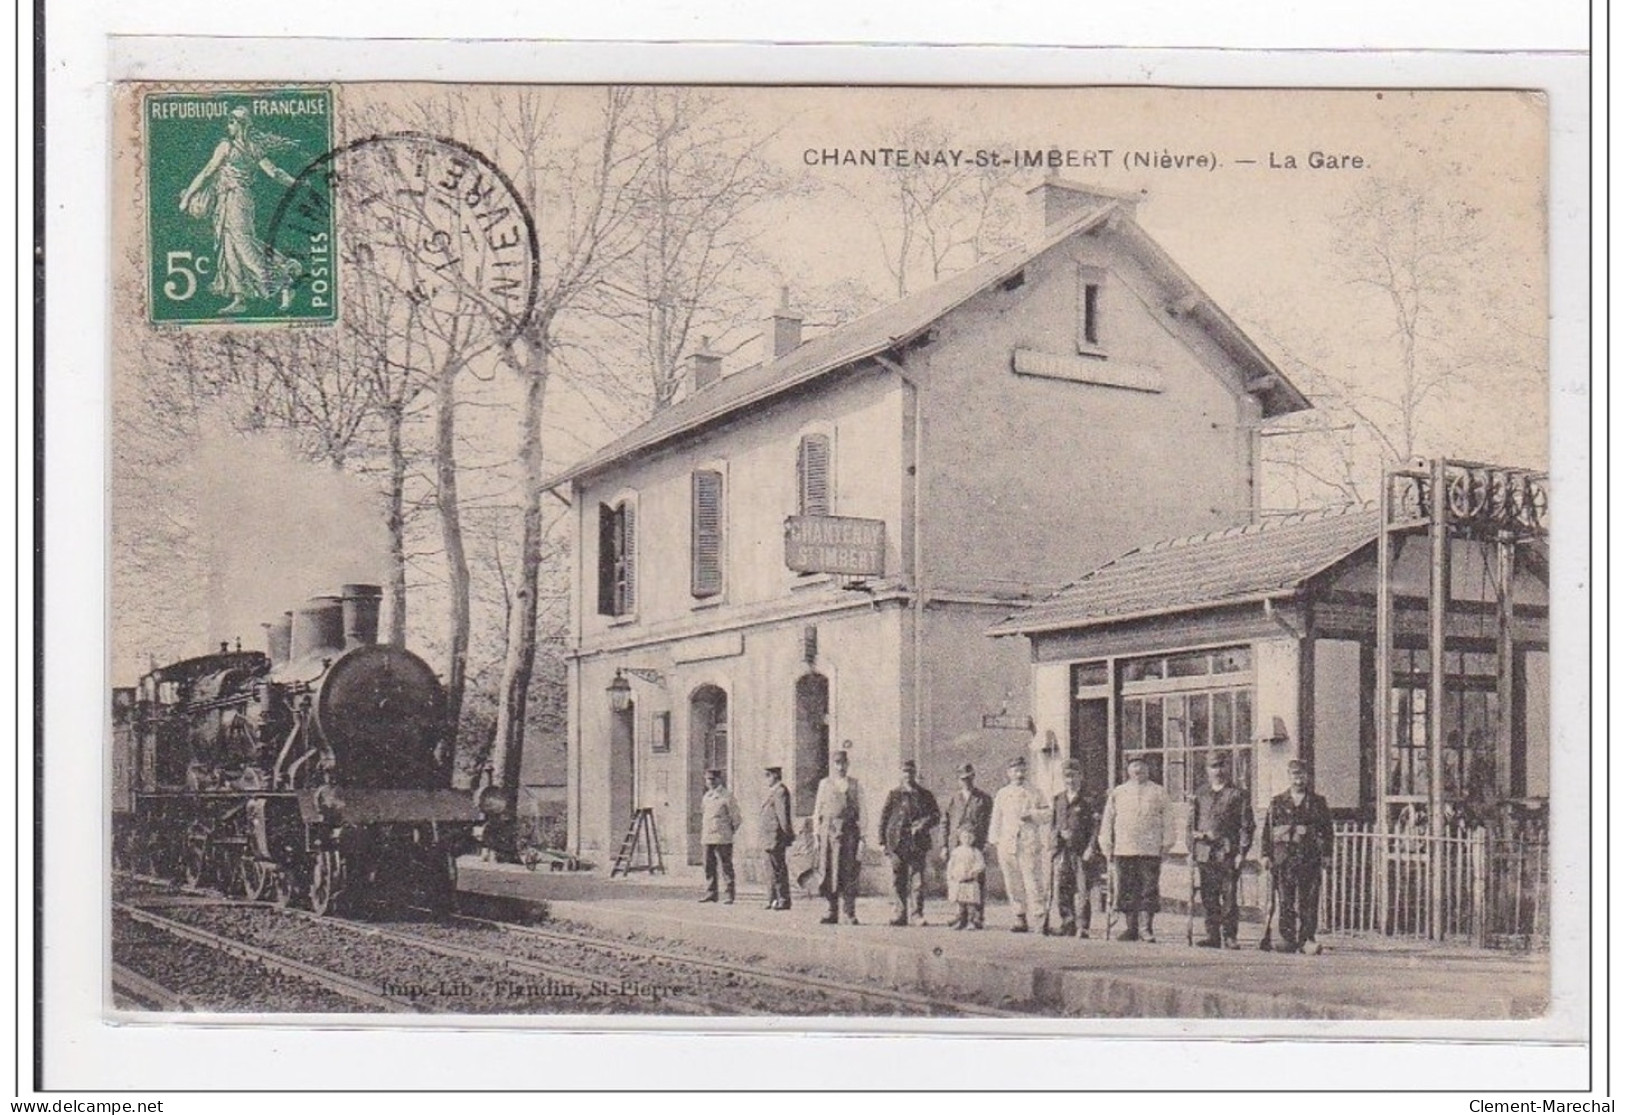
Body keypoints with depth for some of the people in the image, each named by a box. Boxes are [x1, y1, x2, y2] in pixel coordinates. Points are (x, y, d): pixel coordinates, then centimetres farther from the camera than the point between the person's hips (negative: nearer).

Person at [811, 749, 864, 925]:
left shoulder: (855, 785, 9)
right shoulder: (825, 784, 11)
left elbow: (861, 811, 8)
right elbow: (817, 810, 11)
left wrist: (861, 836, 0)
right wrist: (817, 834, 3)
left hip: (849, 831, -1)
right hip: (829, 830, 1)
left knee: (849, 872, -4)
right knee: (828, 870, -2)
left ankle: (850, 913, 1)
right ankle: (832, 911, 6)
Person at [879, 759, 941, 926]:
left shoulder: (925, 795, 10)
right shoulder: (894, 795, 9)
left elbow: (936, 815, 10)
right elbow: (884, 818, 9)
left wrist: (924, 824, -11)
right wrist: (882, 842, 2)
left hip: (918, 843, -1)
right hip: (897, 842, 1)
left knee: (918, 879, -6)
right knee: (899, 881, 3)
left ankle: (918, 914, -1)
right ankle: (901, 914, 10)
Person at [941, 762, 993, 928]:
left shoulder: (985, 798, 8)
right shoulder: (954, 799, 15)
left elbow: (989, 821, 5)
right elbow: (945, 822, 16)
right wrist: (945, 846, 9)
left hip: (977, 845, -3)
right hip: (956, 845, 3)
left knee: (978, 881, -7)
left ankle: (977, 918, -4)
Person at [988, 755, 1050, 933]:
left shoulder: (1034, 794, 8)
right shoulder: (1002, 795, 14)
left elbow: (1047, 815, 6)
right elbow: (996, 820, 17)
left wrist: (1031, 815, -10)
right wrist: (995, 841, 10)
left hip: (1029, 844, -3)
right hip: (1007, 843, 3)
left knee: (1031, 879, -12)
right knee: (1013, 883, 4)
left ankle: (1039, 916, -12)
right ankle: (1020, 919, 10)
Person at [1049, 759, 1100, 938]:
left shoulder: (1087, 800, 0)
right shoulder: (1058, 800, 14)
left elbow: (1094, 827, -2)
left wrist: (1090, 849, -13)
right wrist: (1052, 851, 11)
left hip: (1082, 851, -4)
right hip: (1062, 851, 4)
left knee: (1083, 892, -3)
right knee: (1061, 892, 1)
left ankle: (1083, 927, 3)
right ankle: (1068, 924, 12)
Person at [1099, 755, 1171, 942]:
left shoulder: (1159, 793, 9)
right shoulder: (1117, 793, 13)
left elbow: (1166, 820, 8)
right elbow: (1107, 819, 14)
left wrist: (1165, 844, 1)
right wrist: (1107, 846, 8)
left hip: (1150, 850, -2)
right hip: (1123, 849, 2)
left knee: (1149, 889, -4)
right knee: (1127, 890, 3)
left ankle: (1148, 929, 3)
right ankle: (1131, 928, 11)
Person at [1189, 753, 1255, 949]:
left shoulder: (1238, 794, 3)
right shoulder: (1201, 794, 15)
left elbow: (1246, 826, 0)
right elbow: (1192, 823, 18)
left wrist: (1242, 852, -8)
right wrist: (1191, 849, 10)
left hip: (1228, 853, -4)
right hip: (1204, 852, 4)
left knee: (1229, 896, -4)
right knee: (1208, 897, 4)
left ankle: (1229, 937, 1)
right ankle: (1212, 935, 10)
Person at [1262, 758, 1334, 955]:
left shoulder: (1317, 802, 11)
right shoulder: (1278, 802, 10)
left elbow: (1327, 828, 12)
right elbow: (1268, 828, 9)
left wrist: (1326, 854, 4)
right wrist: (1266, 854, 2)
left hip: (1310, 858, 0)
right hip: (1284, 856, 0)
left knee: (1309, 900, -4)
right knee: (1285, 901, 0)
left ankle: (1307, 939, 1)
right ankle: (1288, 939, 5)